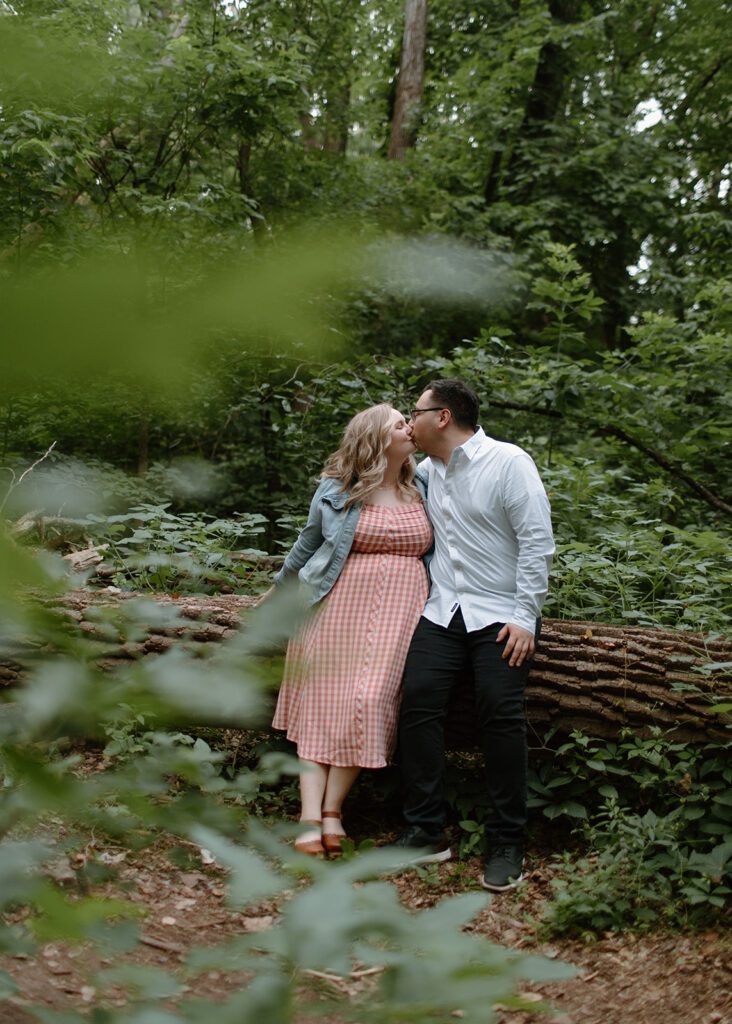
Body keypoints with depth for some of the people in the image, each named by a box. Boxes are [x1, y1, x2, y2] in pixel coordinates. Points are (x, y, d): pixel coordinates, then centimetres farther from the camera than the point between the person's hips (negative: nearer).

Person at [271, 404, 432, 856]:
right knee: (322, 705, -4)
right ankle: (311, 818, -5)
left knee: (370, 703, -11)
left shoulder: (421, 492, 10)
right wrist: (281, 588, 25)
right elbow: (307, 546, 17)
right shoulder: (337, 492, 4)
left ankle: (333, 807, 2)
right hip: (339, 604, -1)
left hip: (397, 612, 1)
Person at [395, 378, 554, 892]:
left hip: (501, 615, -5)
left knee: (502, 714, -16)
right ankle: (427, 833, -5)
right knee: (419, 700, -13)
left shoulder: (509, 462, -6)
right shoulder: (427, 472, 13)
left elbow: (537, 541, -9)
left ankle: (507, 845, -5)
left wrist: (525, 618, -14)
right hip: (442, 612, 5)